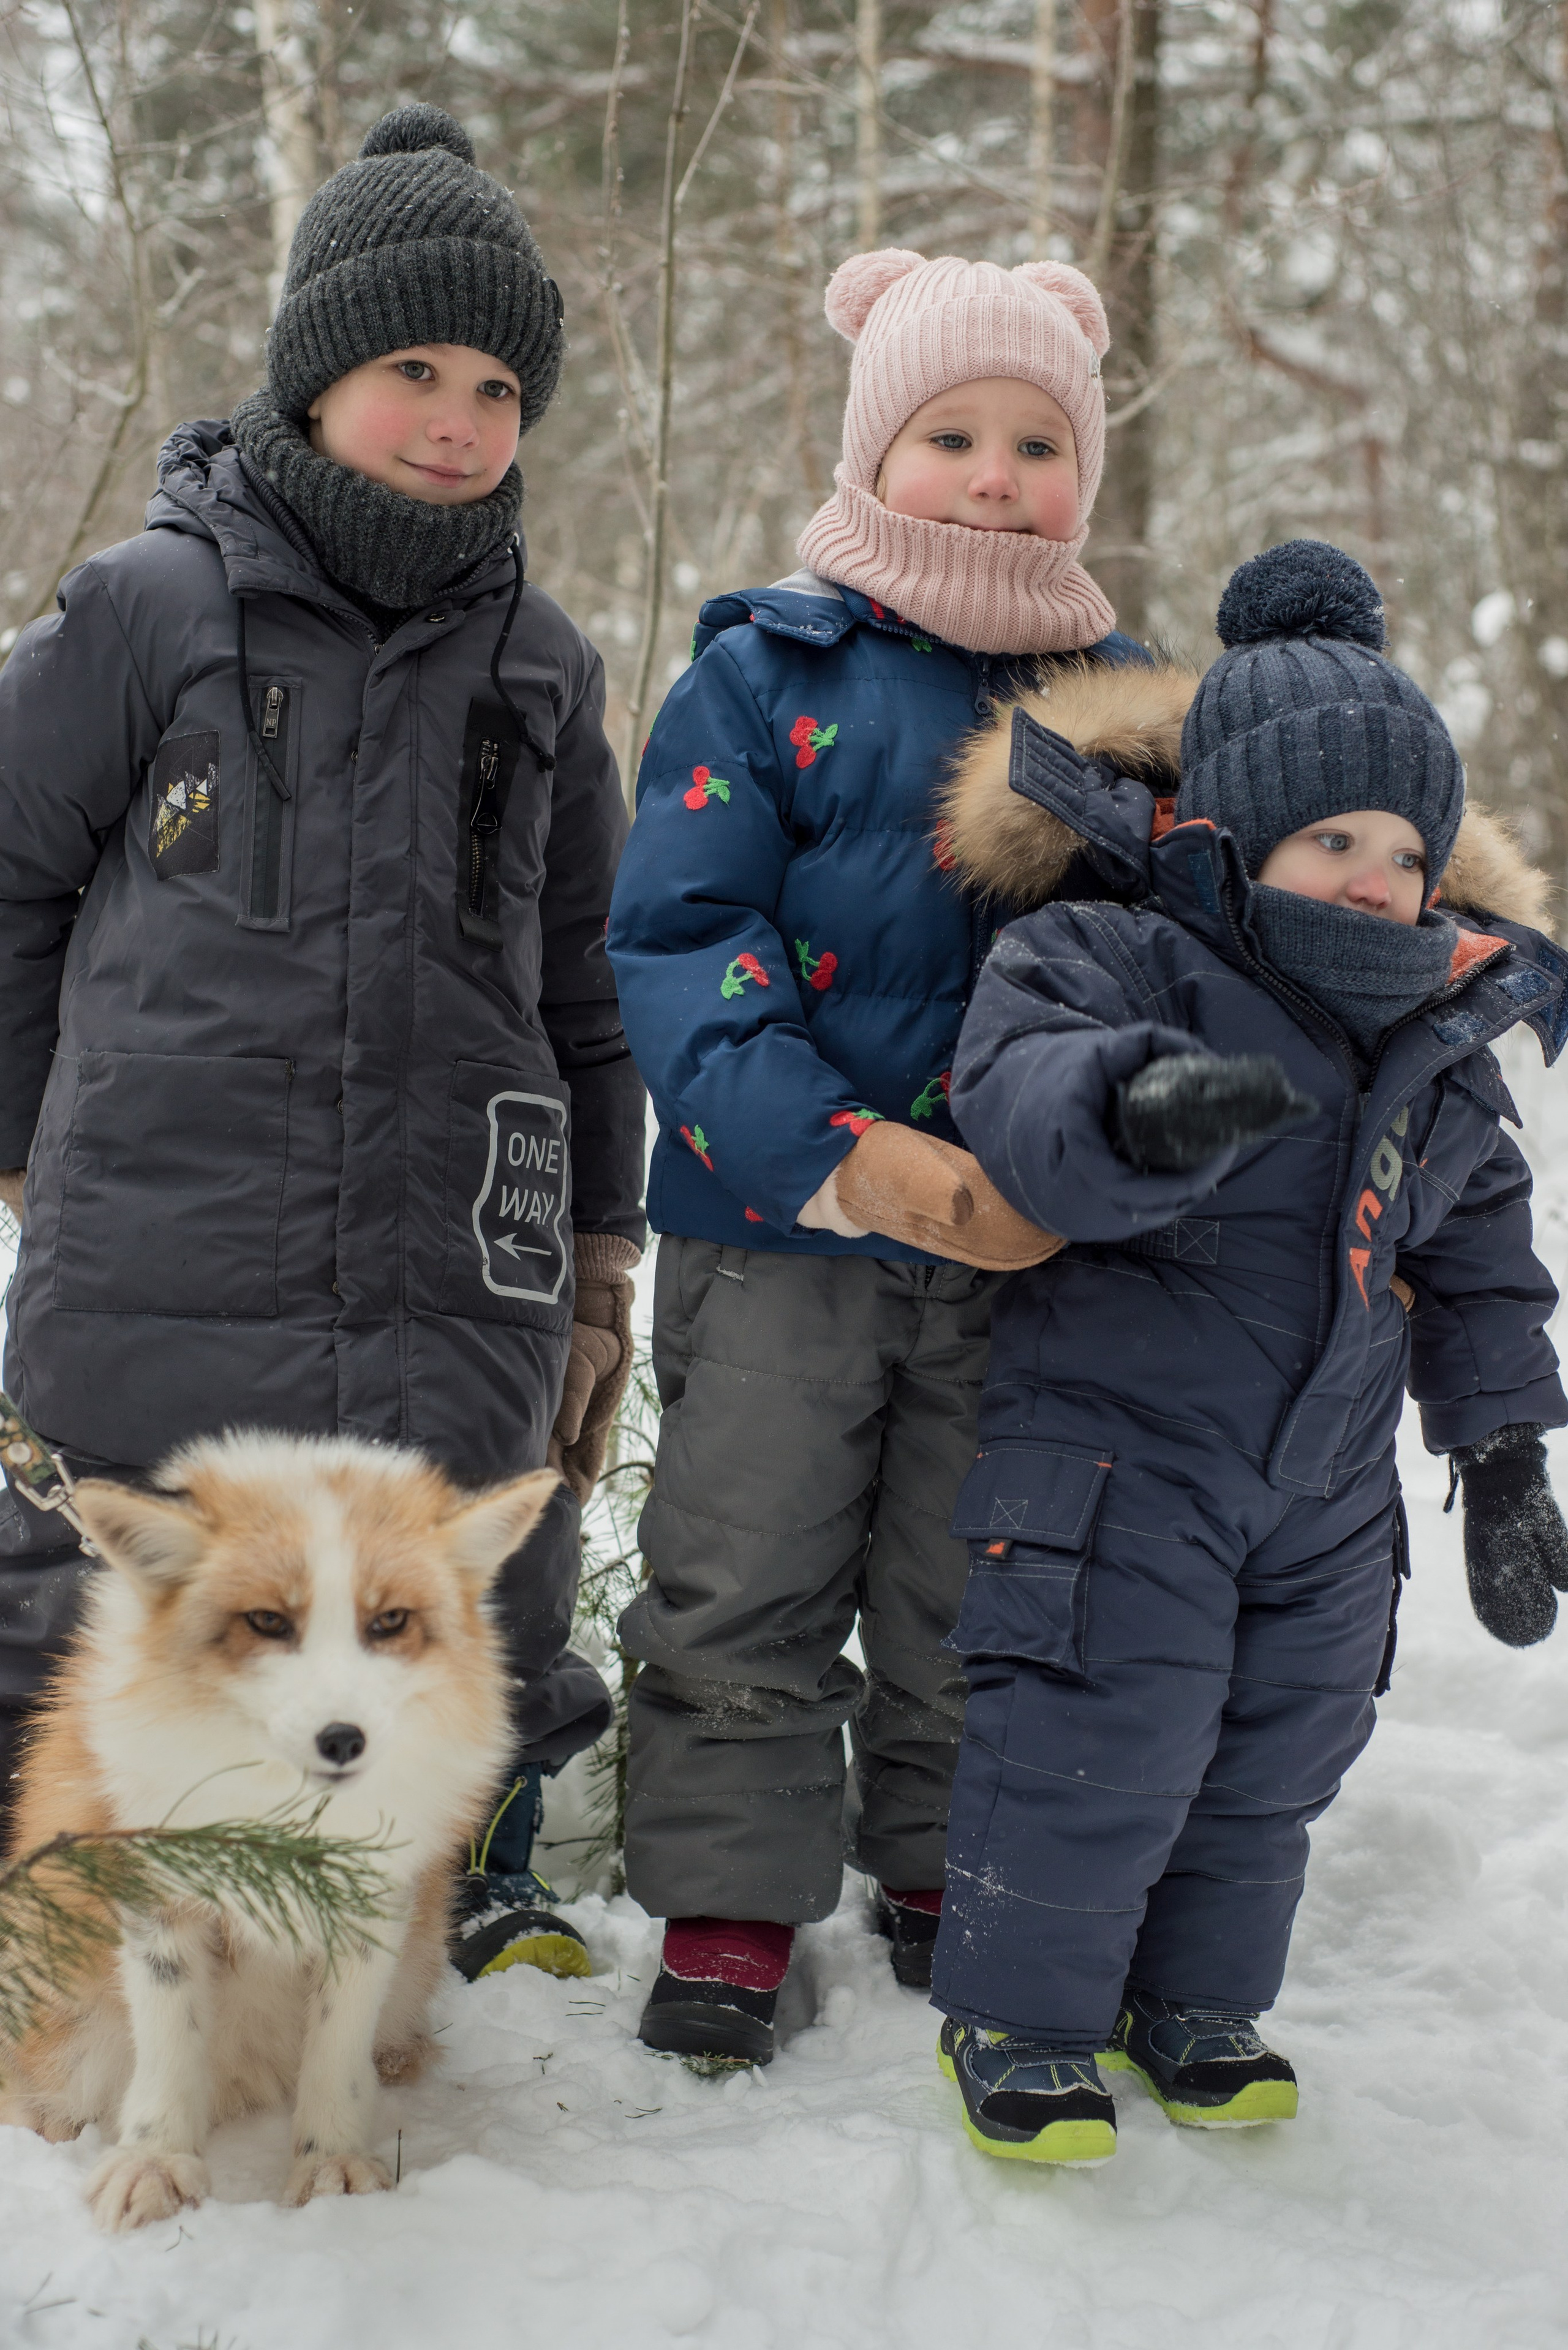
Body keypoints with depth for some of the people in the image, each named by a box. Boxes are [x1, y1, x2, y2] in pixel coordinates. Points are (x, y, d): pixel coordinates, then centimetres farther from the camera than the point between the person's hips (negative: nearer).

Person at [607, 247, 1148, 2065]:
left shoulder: (1121, 693, 6)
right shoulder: (766, 673, -5)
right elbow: (676, 941, -11)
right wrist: (849, 1157, -23)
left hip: (1028, 1235, 3)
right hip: (781, 1234, -3)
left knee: (983, 1592, 15)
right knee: (744, 1589, 6)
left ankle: (950, 1878, 35)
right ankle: (730, 1908, 22)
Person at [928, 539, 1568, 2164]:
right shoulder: (1110, 961, -13)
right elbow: (1023, 1090, -32)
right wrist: (1138, 1107, -54)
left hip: (1329, 1482, 6)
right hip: (1118, 1440, -6)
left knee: (1276, 1753, 15)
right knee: (1099, 1742, -5)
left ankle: (1198, 2001, 35)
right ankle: (1018, 2013, 15)